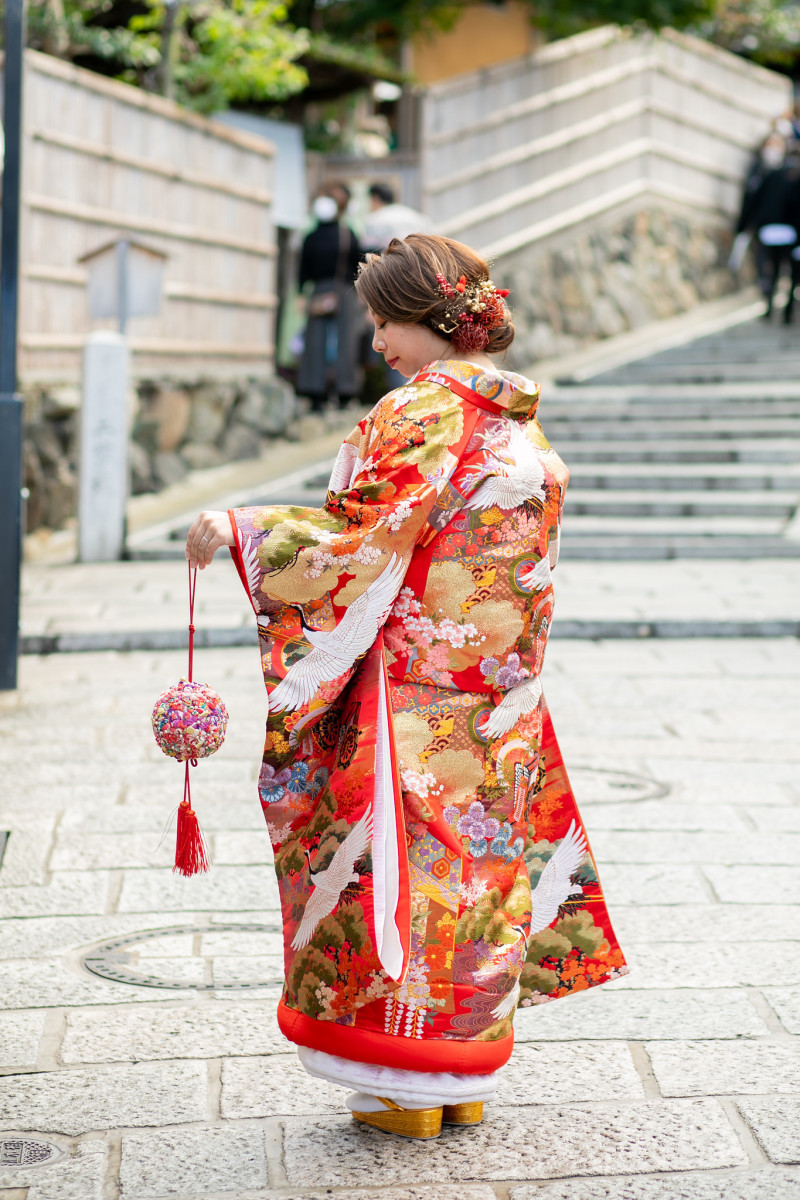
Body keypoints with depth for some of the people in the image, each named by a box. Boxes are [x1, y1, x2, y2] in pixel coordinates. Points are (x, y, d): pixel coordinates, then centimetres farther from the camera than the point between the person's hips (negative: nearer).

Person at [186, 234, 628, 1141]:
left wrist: (239, 529, -11)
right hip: (498, 695, 8)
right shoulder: (522, 425, 11)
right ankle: (466, 1081, 22)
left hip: (416, 692, -8)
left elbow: (356, 542, -20)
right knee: (480, 859, 13)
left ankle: (407, 1088, 10)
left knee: (409, 861, 1)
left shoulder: (423, 413, -15)